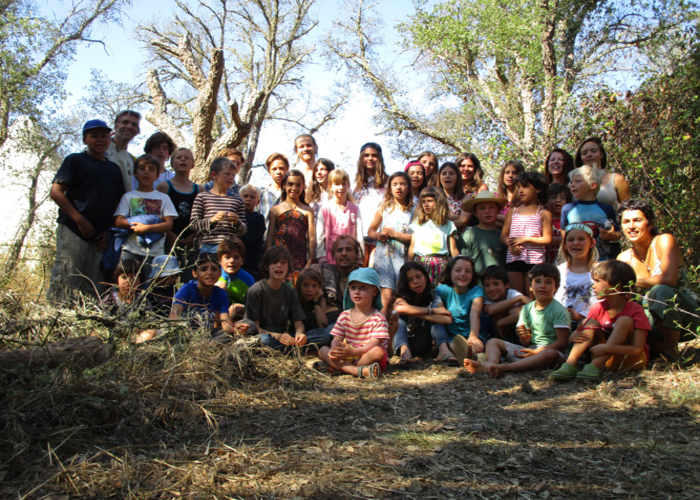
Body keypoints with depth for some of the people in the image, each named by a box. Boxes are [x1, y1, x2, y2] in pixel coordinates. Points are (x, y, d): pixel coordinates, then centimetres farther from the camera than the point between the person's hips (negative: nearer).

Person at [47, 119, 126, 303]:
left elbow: (117, 203, 21)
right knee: (65, 283, -12)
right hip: (72, 231, -5)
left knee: (93, 291, 5)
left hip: (99, 237, 6)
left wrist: (108, 230, 6)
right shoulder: (75, 160, 5)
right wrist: (79, 219, -11)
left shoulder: (114, 168, 20)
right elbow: (55, 191, -3)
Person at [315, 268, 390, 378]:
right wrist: (334, 351, -22)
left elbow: (374, 343, -17)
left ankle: (332, 367, -31)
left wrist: (354, 352, -35)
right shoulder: (344, 316, 9)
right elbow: (337, 339, 4)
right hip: (348, 356, 4)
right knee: (322, 350, -14)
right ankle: (358, 371, -36)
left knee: (377, 352, -35)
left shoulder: (378, 318, -5)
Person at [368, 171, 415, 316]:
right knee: (388, 297, -9)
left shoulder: (413, 211, 4)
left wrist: (394, 234, -8)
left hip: (403, 257, 0)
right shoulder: (383, 208, 10)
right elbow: (371, 230, 17)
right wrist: (378, 235, -5)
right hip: (384, 255, 0)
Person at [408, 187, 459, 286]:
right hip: (420, 262, 1)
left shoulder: (448, 225, 11)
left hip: (441, 263, -1)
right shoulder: (418, 223, 15)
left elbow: (453, 249, 9)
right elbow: (412, 246, 15)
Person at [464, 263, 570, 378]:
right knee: (493, 342, -1)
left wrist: (537, 352, -20)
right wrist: (524, 337, -14)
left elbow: (562, 342, -13)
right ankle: (491, 363, -37)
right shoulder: (527, 308, 10)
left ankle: (505, 367, -47)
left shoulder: (559, 310, -6)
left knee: (550, 353, -41)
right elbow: (527, 343, 11)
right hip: (530, 349, 6)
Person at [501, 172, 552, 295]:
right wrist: (510, 243, -12)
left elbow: (547, 239, -3)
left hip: (534, 259, -3)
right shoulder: (512, 212, 15)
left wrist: (526, 239, -13)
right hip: (513, 259, 3)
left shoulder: (544, 214, 4)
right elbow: (503, 235, 10)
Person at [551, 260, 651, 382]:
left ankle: (595, 367, -37)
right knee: (592, 322, -12)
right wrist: (573, 336, -21)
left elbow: (638, 350, -22)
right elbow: (581, 334, 4)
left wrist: (607, 348, -36)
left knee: (624, 321, -24)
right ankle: (571, 364, -30)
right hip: (606, 360, 4)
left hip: (630, 360, -4)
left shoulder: (635, 311, -14)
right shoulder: (597, 308, 2)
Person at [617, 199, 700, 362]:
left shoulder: (664, 241, -14)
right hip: (656, 315, 4)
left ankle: (671, 349, -17)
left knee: (661, 291, -36)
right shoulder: (624, 258, 0)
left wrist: (636, 281, -16)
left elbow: (669, 279, -29)